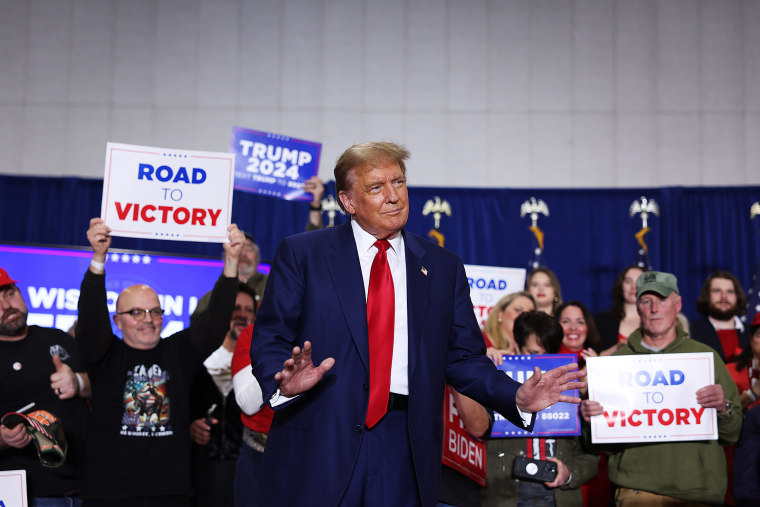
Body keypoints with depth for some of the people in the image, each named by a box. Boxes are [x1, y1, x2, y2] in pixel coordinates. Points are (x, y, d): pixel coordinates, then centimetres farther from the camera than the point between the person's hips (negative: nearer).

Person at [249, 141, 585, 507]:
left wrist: (516, 397, -5)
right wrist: (286, 381, -21)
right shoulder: (301, 254, 4)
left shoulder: (443, 267, 11)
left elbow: (463, 357, 11)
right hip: (317, 443, -1)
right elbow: (269, 339, 0)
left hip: (405, 450, 2)